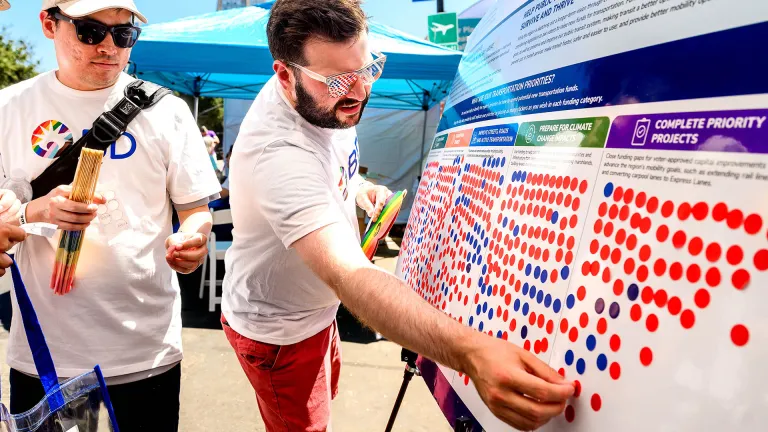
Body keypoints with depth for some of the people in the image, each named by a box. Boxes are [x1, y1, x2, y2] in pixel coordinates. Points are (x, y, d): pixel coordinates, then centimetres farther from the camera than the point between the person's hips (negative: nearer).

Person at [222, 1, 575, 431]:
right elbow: (349, 275, -53)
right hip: (280, 332, -8)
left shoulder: (327, 98, -11)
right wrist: (470, 350, -64)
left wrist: (355, 186, -6)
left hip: (313, 306, 8)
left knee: (326, 393, 30)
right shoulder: (280, 153, -40)